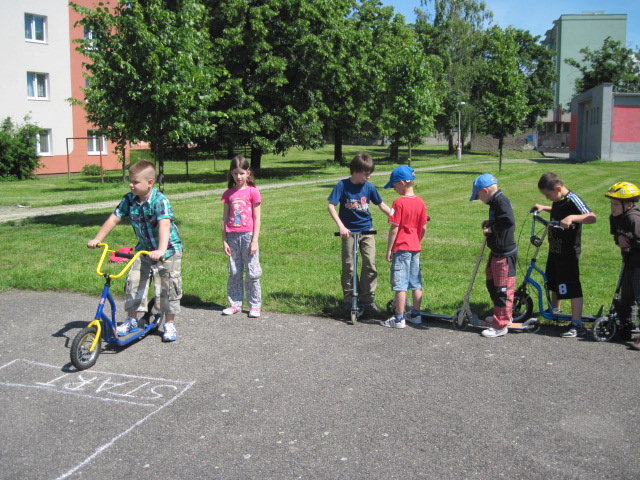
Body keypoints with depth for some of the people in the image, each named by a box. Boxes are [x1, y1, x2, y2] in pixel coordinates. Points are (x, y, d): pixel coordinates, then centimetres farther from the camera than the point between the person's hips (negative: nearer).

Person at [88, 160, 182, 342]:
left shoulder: (160, 201, -26)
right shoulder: (129, 199, -7)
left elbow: (164, 225, -39)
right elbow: (113, 219, -1)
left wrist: (161, 250, -53)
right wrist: (97, 239, -7)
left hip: (169, 249, -5)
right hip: (144, 249, 5)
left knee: (170, 286, -2)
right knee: (133, 282, 1)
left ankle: (170, 324, 12)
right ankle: (131, 320, 16)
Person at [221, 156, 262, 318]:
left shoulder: (253, 192, -1)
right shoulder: (228, 193, 9)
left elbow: (257, 218, -3)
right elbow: (225, 218, 10)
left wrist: (255, 241, -8)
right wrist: (224, 240, 5)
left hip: (248, 236, -3)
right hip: (232, 236, 3)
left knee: (252, 273, 2)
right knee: (234, 272, 9)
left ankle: (255, 305, 11)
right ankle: (235, 304, 19)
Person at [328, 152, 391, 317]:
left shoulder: (369, 186, 0)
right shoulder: (342, 185, -8)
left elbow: (381, 205, 12)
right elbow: (331, 206, -11)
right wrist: (341, 226, -19)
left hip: (367, 230, 2)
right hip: (349, 231, -2)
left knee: (370, 264, -5)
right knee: (348, 267, 3)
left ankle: (368, 299, 5)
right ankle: (349, 299, 17)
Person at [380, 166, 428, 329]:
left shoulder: (399, 203, -15)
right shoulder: (420, 202, 5)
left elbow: (394, 228, -14)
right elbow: (424, 227, 9)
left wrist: (389, 249, -7)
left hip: (401, 249, -7)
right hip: (415, 248, 7)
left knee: (400, 285, -2)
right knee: (416, 283, 13)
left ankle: (399, 319, 3)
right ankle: (416, 315, 21)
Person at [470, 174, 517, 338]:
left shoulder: (501, 201, -20)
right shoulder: (496, 201, 10)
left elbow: (509, 220, -33)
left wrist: (491, 229, -23)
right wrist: (490, 223, 4)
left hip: (505, 254, -11)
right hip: (496, 252, 11)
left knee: (502, 290, -1)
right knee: (492, 284, 23)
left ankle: (501, 326, 8)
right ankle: (502, 316, 39)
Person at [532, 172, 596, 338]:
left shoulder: (572, 200, -21)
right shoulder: (558, 200, 7)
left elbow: (592, 217, -33)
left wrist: (572, 217, -46)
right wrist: (544, 208, 22)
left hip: (568, 252, -10)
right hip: (555, 249, 10)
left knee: (572, 287, -8)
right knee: (553, 282, 24)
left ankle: (577, 325, -3)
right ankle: (555, 310, 45)